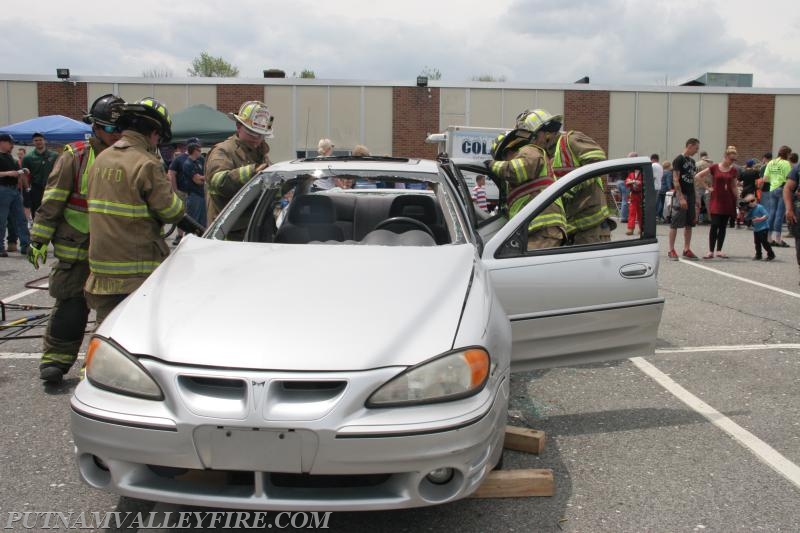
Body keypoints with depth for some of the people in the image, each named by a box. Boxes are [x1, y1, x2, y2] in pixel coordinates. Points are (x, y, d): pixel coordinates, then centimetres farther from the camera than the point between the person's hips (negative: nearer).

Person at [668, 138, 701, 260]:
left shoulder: (692, 161, 16)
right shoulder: (678, 160, -9)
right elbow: (675, 180, -15)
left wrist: (695, 198, 17)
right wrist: (681, 197, -21)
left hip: (690, 196, 8)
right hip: (680, 196, -8)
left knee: (689, 224, 9)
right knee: (675, 224, -5)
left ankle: (687, 250, 15)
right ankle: (671, 250, -1)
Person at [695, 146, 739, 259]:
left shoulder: (734, 171, 5)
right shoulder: (714, 167, -3)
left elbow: (733, 187, 10)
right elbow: (697, 176, -1)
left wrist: (737, 199, 4)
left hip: (728, 201, 3)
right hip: (716, 200, -3)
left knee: (723, 226, 6)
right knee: (714, 225, -8)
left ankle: (719, 250, 14)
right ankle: (710, 251, -4)